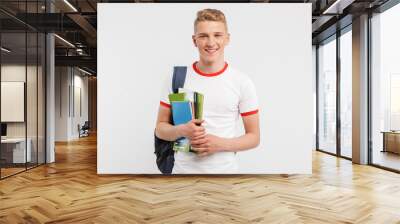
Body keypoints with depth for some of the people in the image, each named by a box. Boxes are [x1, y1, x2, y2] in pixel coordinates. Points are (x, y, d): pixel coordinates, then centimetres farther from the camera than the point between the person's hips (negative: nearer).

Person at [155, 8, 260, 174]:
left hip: (225, 169, 0)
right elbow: (160, 128, 3)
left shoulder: (242, 82, -6)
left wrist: (220, 144, -17)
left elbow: (254, 137, -1)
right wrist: (182, 130, -17)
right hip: (183, 169, 1)